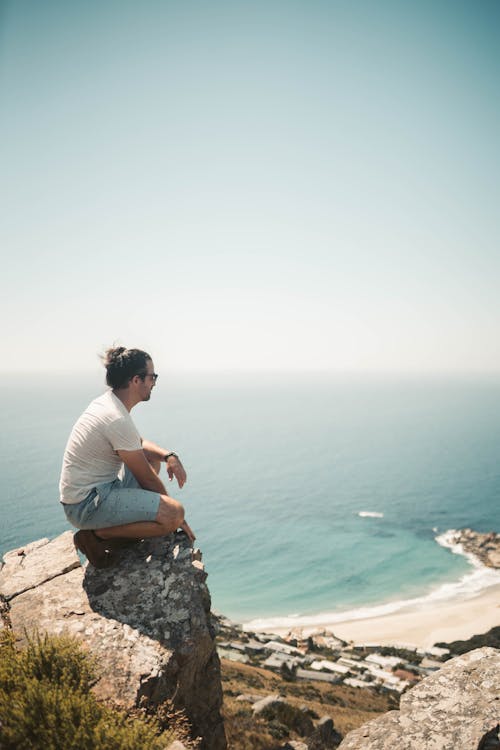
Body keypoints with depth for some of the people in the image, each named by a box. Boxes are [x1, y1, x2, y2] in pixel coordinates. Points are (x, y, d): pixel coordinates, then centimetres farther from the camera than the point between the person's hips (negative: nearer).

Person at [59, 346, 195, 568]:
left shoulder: (107, 402, 5)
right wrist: (177, 516, -2)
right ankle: (98, 535, -7)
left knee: (153, 457, 21)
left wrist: (169, 455, -1)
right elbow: (146, 478, -15)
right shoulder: (118, 420, -24)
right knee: (174, 513, -22)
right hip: (86, 505, -10)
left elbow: (138, 443, 19)